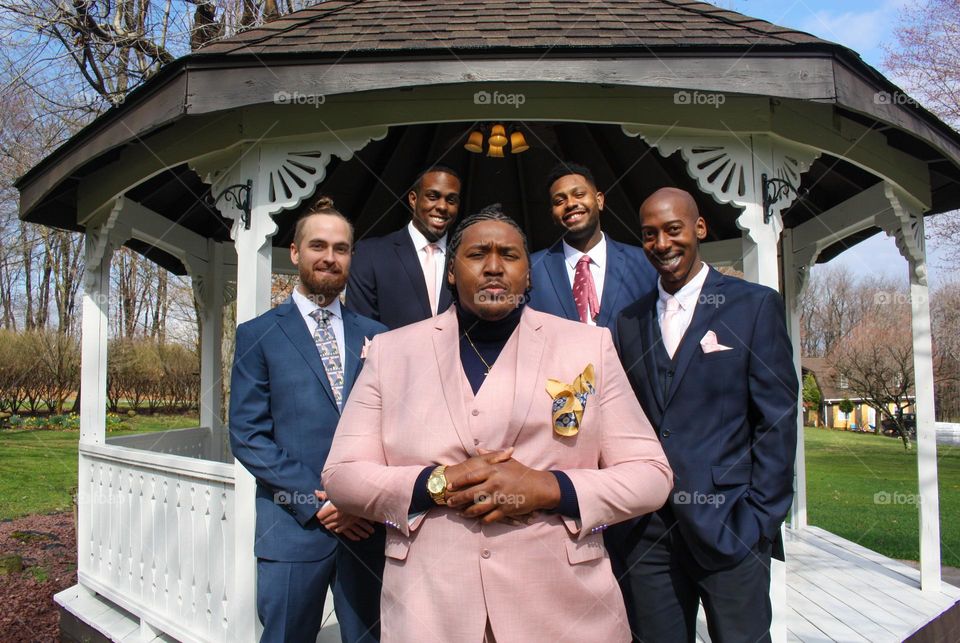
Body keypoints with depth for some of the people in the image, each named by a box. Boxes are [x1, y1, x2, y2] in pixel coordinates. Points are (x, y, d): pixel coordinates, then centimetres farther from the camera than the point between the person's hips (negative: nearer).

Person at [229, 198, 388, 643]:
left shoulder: (374, 336, 10)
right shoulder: (258, 335, 3)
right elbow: (247, 434, -4)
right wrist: (314, 501, -12)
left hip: (369, 523, 3)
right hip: (293, 525, -2)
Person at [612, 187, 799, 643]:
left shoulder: (754, 305, 0)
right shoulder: (630, 321, 11)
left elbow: (776, 419, -3)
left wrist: (762, 519, -8)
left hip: (728, 527, -3)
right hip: (646, 532, 3)